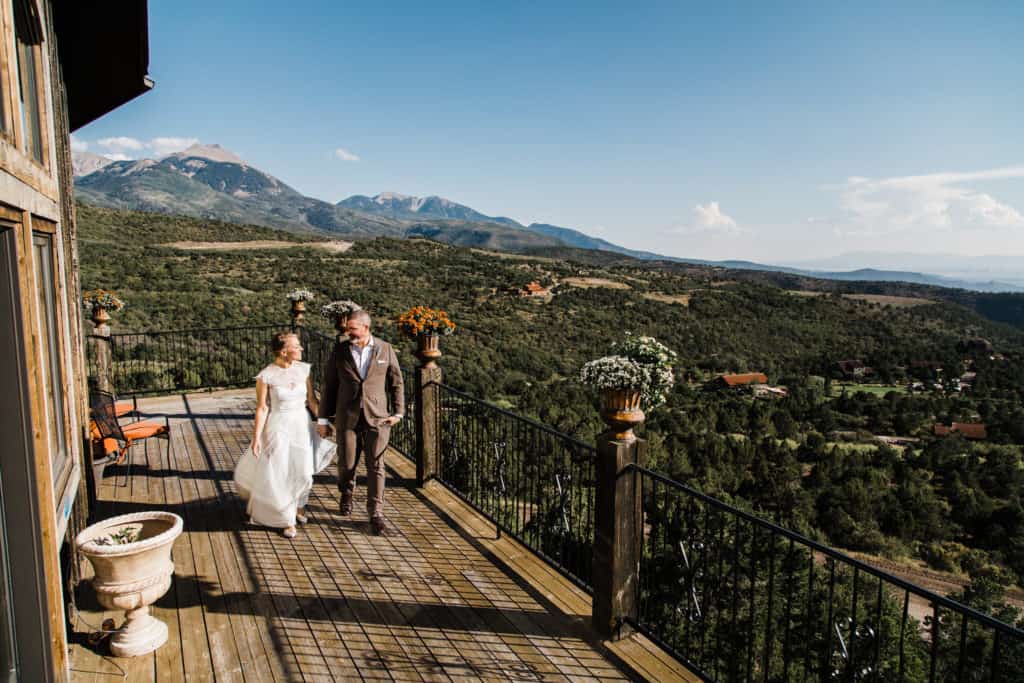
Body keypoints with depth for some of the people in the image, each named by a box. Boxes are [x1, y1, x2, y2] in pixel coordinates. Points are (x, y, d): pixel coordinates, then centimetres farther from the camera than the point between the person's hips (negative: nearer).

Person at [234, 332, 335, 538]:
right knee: (280, 475, 6)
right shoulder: (266, 376, -15)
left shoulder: (303, 369, -4)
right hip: (279, 427, -4)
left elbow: (312, 400, 4)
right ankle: (287, 519, 25)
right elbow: (262, 408, -11)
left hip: (302, 425, 4)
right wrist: (256, 438, -11)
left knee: (302, 472, 14)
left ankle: (298, 506, 43)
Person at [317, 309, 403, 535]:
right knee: (347, 463, 10)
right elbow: (329, 385, 5)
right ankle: (347, 493, 40)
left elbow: (396, 382, 7)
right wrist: (323, 418, 6)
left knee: (376, 466, -1)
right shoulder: (340, 350, 1)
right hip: (347, 418, 1)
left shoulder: (385, 349, 1)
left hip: (377, 417, -1)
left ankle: (375, 513, 9)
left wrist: (398, 412, 1)